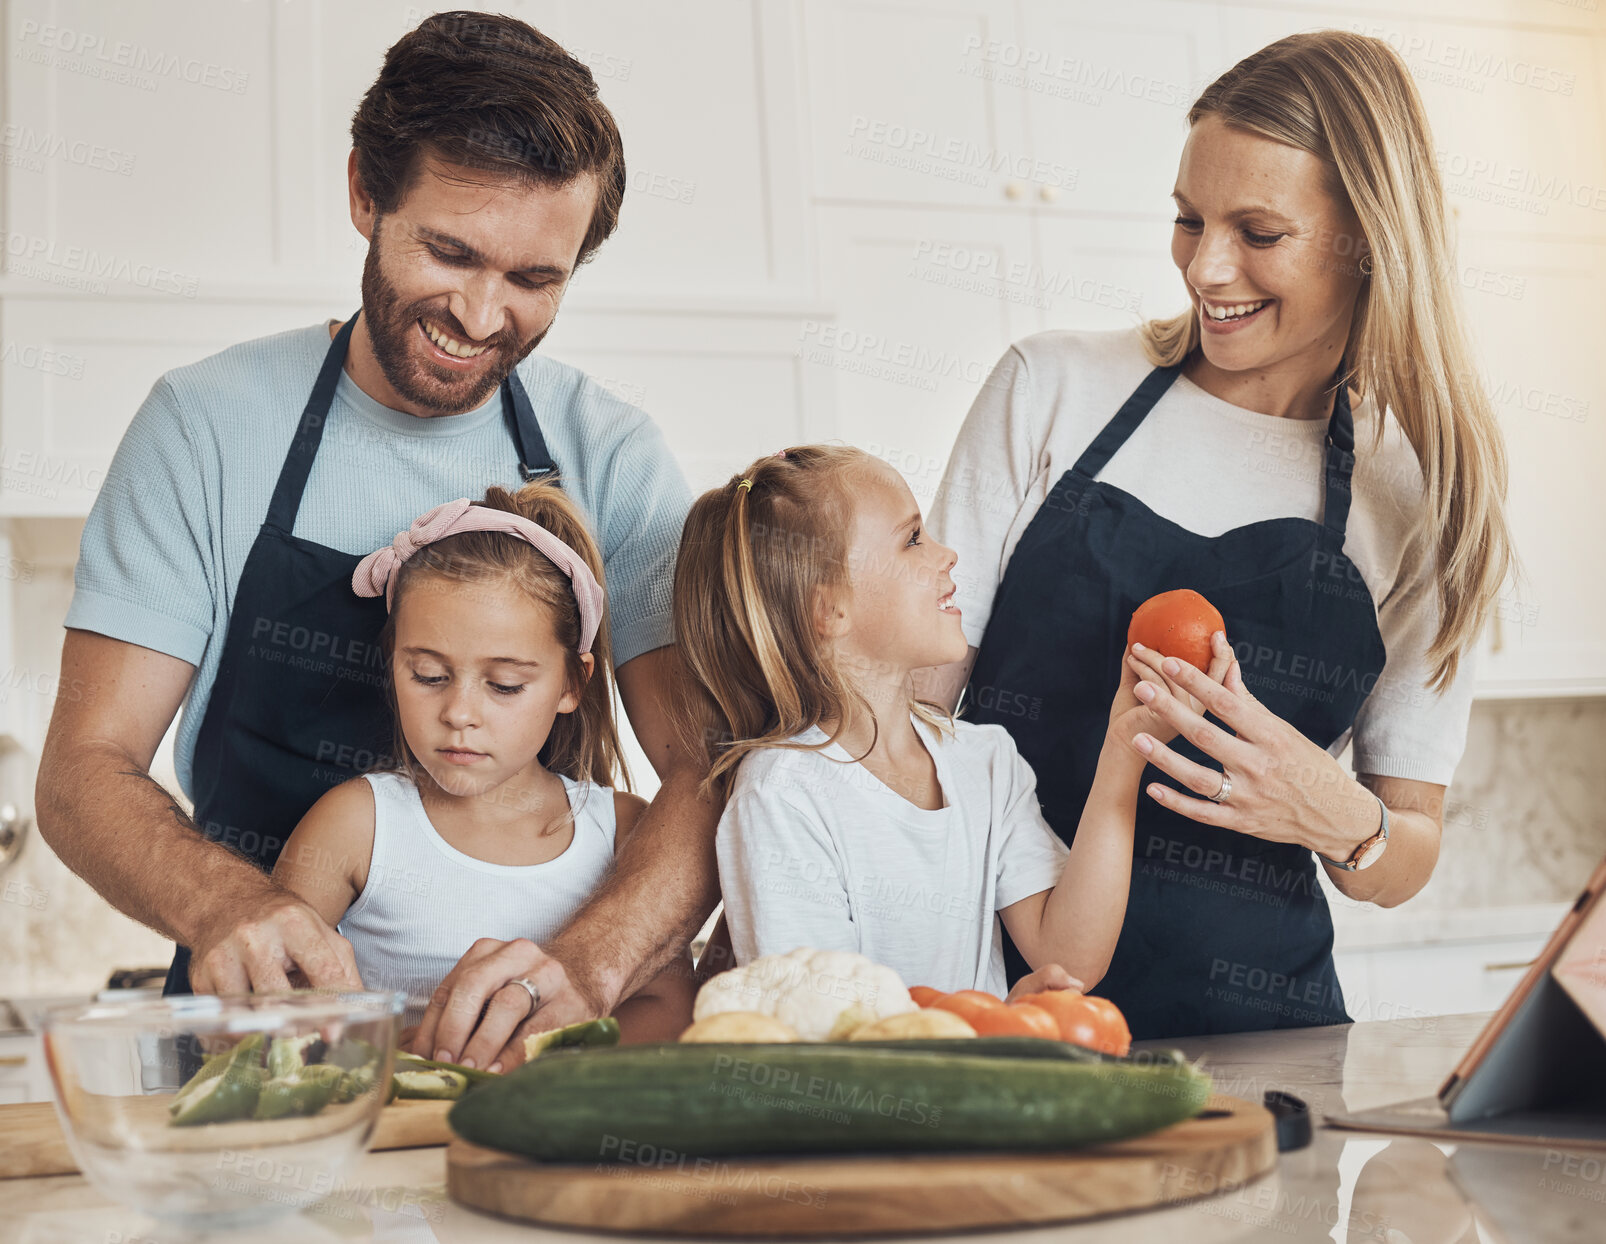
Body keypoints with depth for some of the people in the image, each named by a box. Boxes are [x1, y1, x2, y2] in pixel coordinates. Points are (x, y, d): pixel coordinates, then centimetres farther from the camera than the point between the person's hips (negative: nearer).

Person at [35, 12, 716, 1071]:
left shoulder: (610, 455, 0)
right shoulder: (210, 425, -2)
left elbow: (713, 766, -8)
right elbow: (85, 771, -3)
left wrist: (586, 964, -29)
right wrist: (221, 901, -26)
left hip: (517, 1060, 0)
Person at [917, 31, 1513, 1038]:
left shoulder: (1425, 500, 6)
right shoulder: (1051, 388, 3)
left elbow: (1403, 868, 9)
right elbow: (916, 693, 2)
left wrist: (1340, 819, -14)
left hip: (1246, 1021, 2)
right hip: (986, 984, -1)